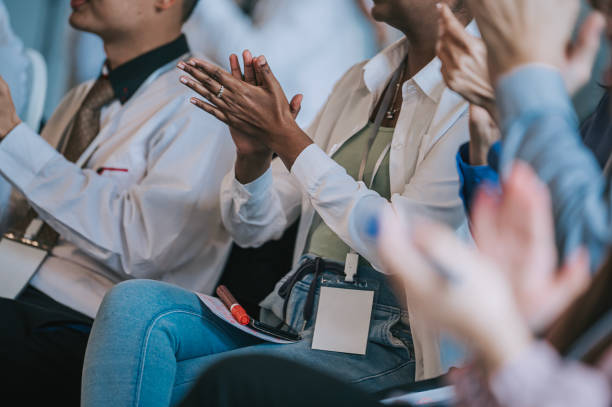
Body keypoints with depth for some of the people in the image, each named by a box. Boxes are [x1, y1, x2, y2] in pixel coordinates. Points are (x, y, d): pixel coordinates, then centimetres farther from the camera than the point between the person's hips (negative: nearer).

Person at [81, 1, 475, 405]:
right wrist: (254, 152, -7)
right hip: (288, 321, 7)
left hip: (378, 351, -7)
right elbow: (254, 226, 17)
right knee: (134, 302, -21)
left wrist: (285, 134, -17)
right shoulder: (360, 82, 16)